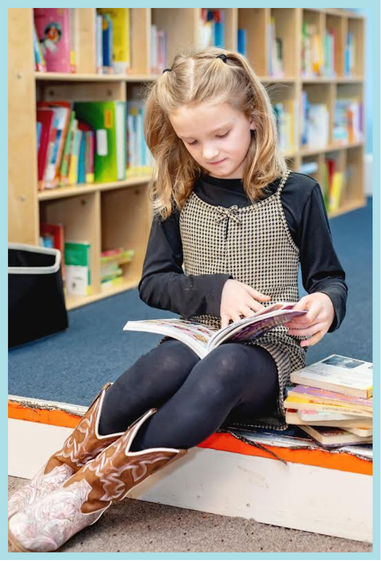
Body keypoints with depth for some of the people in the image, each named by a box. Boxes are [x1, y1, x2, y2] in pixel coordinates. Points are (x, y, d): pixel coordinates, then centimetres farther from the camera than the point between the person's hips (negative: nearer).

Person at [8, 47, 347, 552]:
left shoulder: (295, 194, 2)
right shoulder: (180, 198, 7)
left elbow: (330, 278, 9)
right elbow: (153, 283, 7)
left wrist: (327, 303, -16)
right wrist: (214, 289, -12)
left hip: (268, 350, -2)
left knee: (223, 369, -39)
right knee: (171, 362, -37)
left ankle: (86, 497, -36)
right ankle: (57, 474, -27)